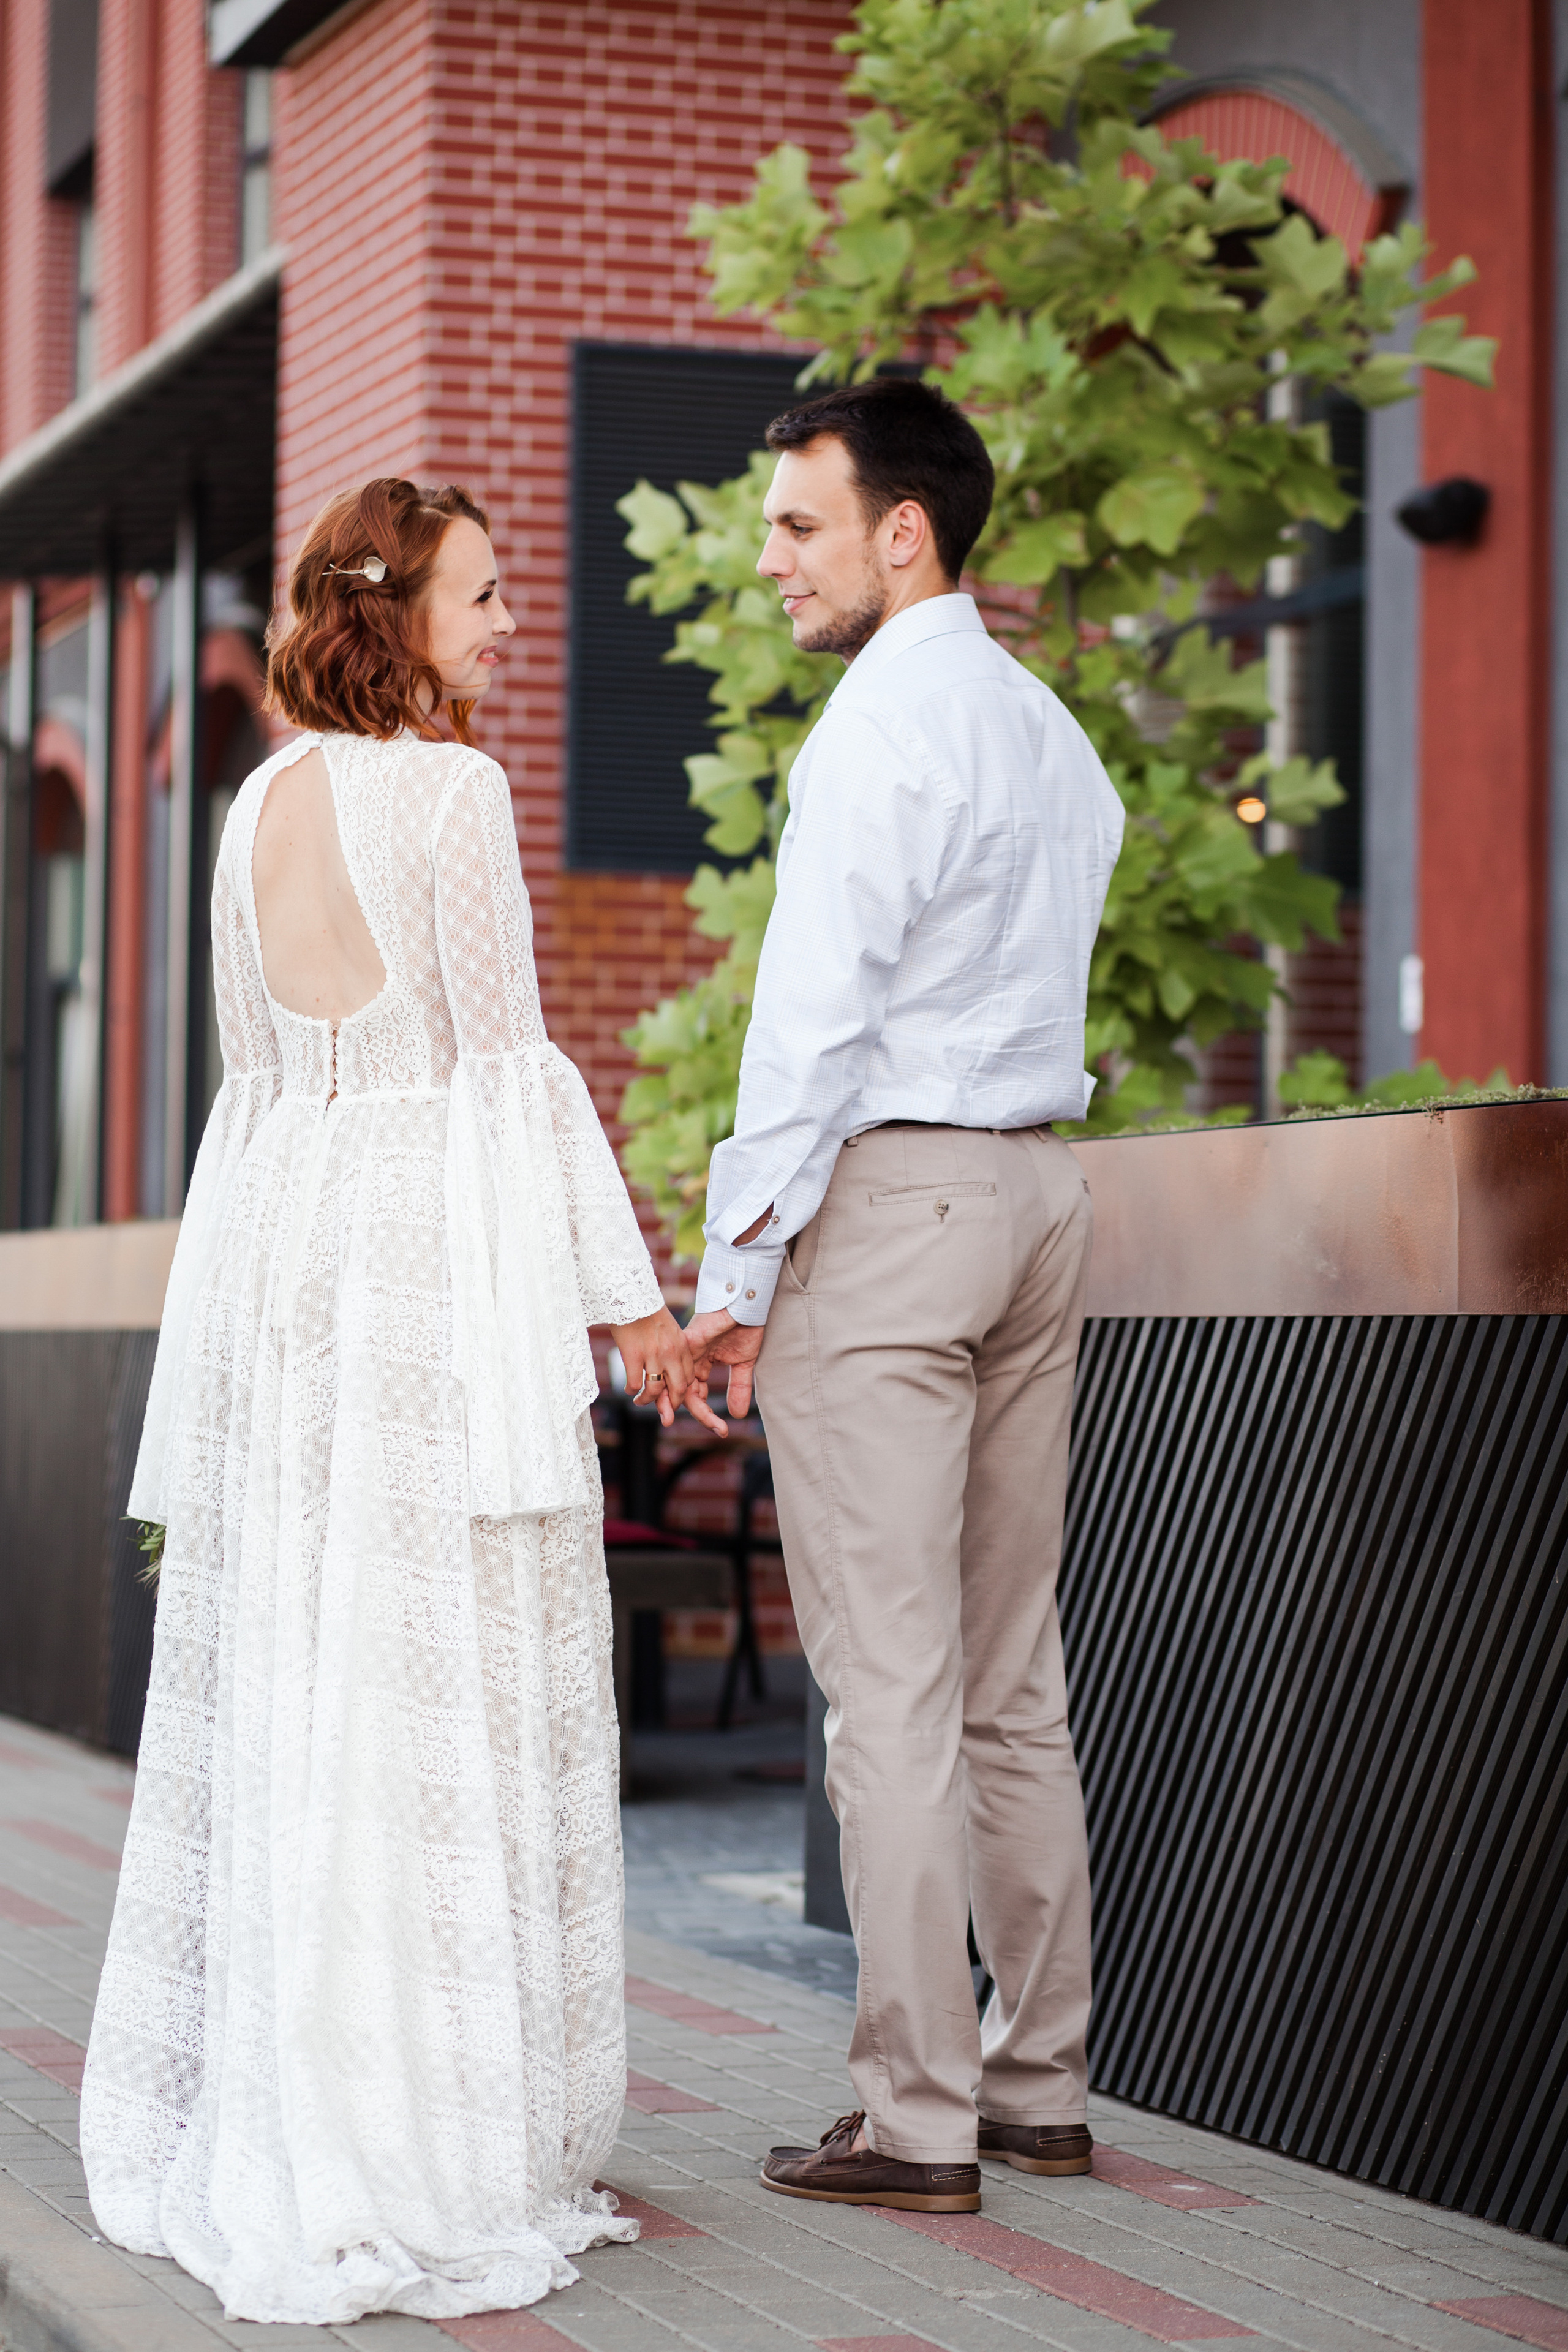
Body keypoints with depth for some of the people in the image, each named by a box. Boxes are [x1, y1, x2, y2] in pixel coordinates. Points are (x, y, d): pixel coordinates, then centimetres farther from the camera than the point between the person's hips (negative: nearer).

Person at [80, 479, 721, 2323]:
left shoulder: (259, 804, 14)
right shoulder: (449, 791, -7)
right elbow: (513, 1058, -9)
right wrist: (623, 1291, -6)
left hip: (272, 1251, 8)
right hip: (435, 1262, -7)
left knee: (273, 1687, 10)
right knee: (439, 1701, -4)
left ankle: (226, 2142, 15)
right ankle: (414, 2156, -2)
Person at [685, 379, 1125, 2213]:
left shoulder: (882, 726, -11)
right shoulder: (1055, 734, 16)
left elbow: (814, 1013, -15)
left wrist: (733, 1269, -12)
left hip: (885, 1190, -9)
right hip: (1038, 1184, 9)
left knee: (891, 1684, -6)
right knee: (1011, 1675, 12)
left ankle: (919, 2117, -3)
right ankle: (1039, 2081, 17)